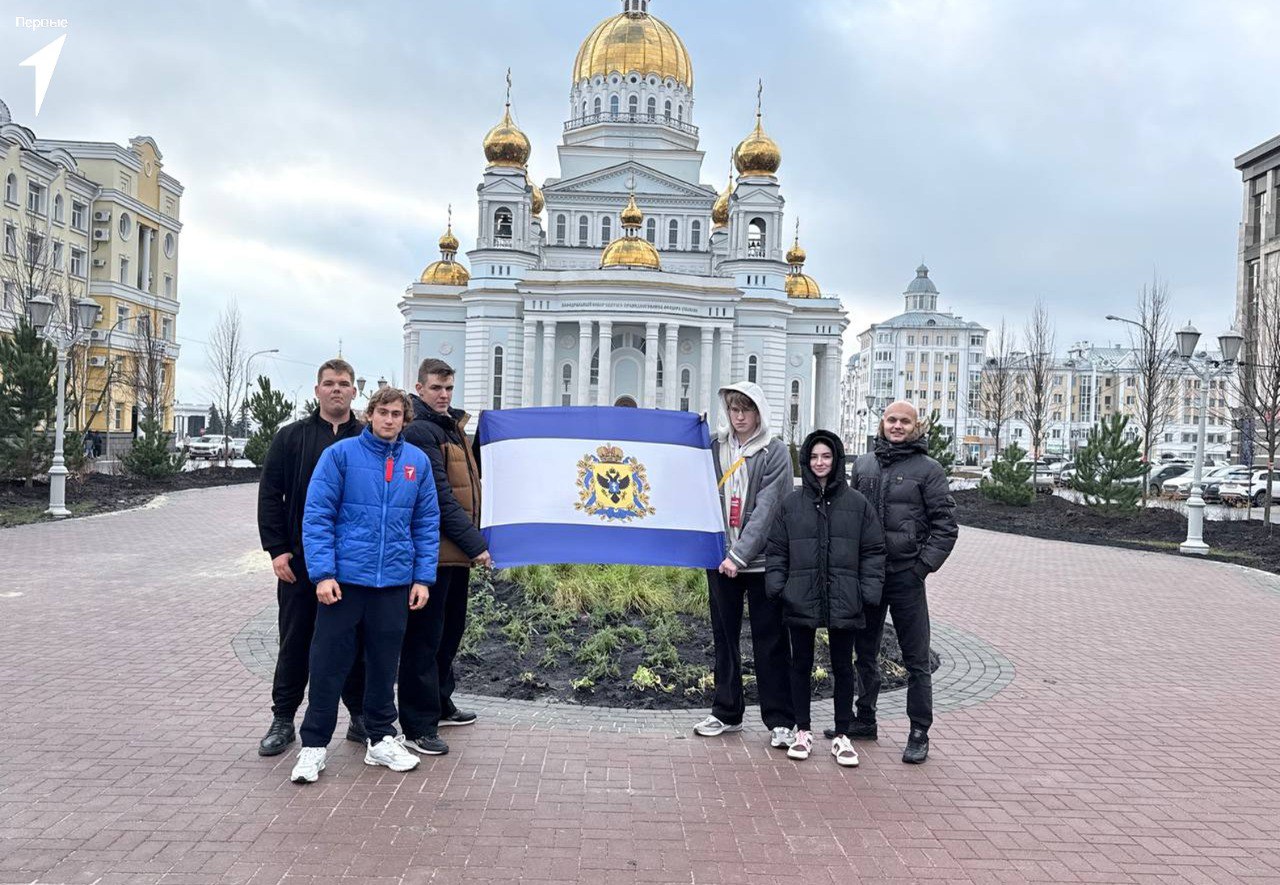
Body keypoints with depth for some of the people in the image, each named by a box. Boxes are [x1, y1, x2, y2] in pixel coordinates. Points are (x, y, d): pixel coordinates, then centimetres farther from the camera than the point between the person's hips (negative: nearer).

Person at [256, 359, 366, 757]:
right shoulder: (291, 437, 4)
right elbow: (269, 495, 2)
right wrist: (276, 549, -5)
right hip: (300, 560, 0)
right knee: (295, 642, 9)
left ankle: (360, 716, 22)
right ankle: (283, 720, 21)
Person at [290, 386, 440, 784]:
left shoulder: (418, 461, 6)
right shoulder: (340, 454, -4)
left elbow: (427, 524, 9)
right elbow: (316, 516, -6)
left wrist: (424, 577, 3)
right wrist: (323, 573, -13)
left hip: (395, 581, 3)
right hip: (345, 579, -3)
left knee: (384, 663, 13)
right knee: (329, 662, 3)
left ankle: (381, 739, 27)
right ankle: (314, 744, 17)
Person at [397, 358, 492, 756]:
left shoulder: (452, 425, 16)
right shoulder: (420, 431, -14)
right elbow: (439, 497, -19)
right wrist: (475, 543, -18)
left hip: (455, 552, 10)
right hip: (432, 551, -10)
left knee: (450, 631, 19)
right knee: (425, 637, -2)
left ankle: (439, 705, 34)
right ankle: (418, 727, 6)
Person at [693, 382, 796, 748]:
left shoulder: (775, 452, -4)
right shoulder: (714, 447, 7)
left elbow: (766, 508, -12)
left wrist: (740, 554, -18)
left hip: (762, 560, -4)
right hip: (720, 558, 4)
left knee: (770, 641, 2)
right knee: (724, 637, 12)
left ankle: (779, 720, 11)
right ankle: (726, 712, 24)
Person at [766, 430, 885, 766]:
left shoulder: (857, 504, 1)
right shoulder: (791, 504, 3)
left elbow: (873, 550, 3)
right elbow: (776, 550, 6)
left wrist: (868, 590, -6)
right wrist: (777, 586, -5)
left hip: (843, 601, -1)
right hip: (800, 600, 1)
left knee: (842, 667, 9)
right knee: (801, 665, 11)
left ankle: (842, 735, 21)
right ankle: (802, 731, 25)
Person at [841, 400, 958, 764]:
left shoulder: (928, 469, -3)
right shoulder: (863, 464, 10)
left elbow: (945, 525, -4)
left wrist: (924, 565, -11)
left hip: (906, 574, -5)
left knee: (916, 659, 1)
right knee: (864, 652, 15)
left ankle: (919, 733, 11)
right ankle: (864, 720, 29)